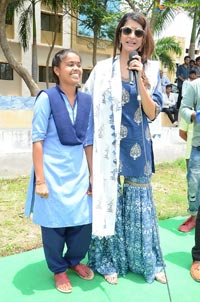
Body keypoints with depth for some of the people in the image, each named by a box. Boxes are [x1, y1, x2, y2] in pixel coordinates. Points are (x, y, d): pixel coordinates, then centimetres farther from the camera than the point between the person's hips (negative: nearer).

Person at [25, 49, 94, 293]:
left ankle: (74, 260, 38)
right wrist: (40, 179, -13)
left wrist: (92, 175, 9)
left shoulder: (86, 101, 5)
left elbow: (88, 142, 9)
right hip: (53, 173, -4)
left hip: (79, 173, 4)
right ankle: (58, 269, 33)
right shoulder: (47, 97, -8)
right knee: (55, 223, 9)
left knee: (84, 222, 9)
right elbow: (37, 140, -10)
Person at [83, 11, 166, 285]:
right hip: (109, 147, -1)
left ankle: (148, 262, 31)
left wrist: (140, 78, -15)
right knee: (109, 201, 7)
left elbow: (152, 113, -5)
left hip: (137, 147, 2)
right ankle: (109, 261, 27)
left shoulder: (151, 70, 3)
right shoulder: (103, 69, 0)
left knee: (139, 204, 12)